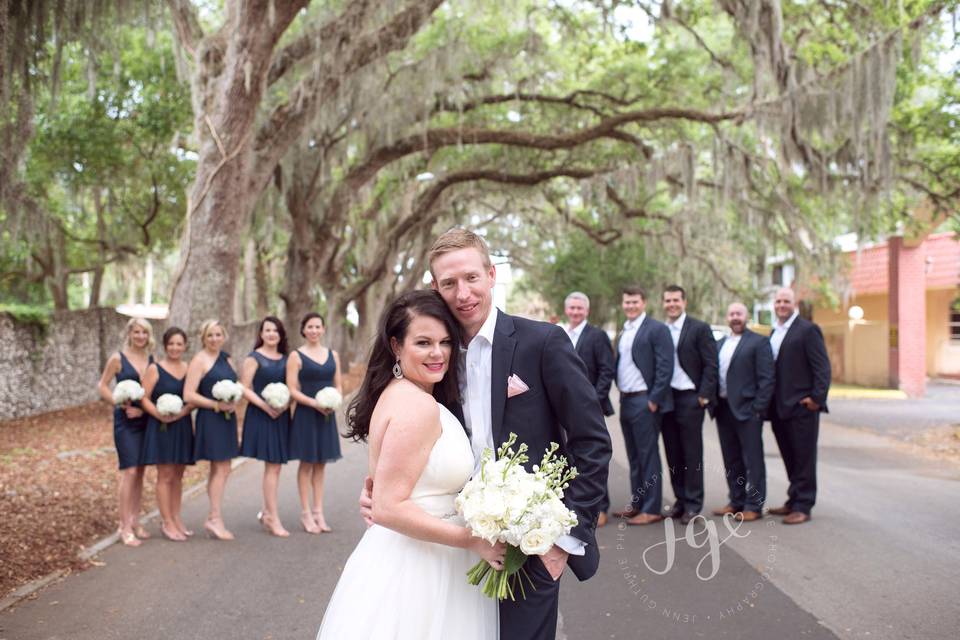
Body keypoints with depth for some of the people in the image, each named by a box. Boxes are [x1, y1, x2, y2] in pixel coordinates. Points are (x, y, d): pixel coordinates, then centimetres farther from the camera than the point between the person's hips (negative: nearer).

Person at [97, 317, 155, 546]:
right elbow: (102, 387, -1)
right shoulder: (118, 358, -3)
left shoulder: (152, 360, 7)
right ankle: (124, 526, -5)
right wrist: (123, 405, -13)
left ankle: (135, 521, 19)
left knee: (140, 472, 10)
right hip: (125, 421, -4)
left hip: (146, 420, 4)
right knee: (129, 471, -10)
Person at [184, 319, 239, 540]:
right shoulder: (199, 360, -7)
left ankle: (213, 519, 16)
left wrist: (233, 403, 5)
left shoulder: (227, 359, 14)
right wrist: (217, 405, -17)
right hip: (210, 419, -7)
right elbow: (188, 395, -14)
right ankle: (215, 519, -4)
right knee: (221, 468, -9)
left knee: (220, 469, 9)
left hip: (227, 418, 7)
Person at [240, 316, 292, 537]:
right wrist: (265, 406, -18)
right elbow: (244, 388, -8)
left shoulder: (286, 359, 12)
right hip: (261, 416, -5)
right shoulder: (254, 358, -3)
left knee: (275, 467, 10)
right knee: (272, 467, -7)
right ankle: (273, 518, -1)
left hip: (281, 416, 5)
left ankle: (267, 513, 23)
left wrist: (286, 404, -8)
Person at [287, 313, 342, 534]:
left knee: (321, 464, 9)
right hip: (305, 414, -4)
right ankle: (306, 513, 9)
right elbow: (292, 389, -9)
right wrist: (314, 403, -19)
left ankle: (318, 512, 15)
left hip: (327, 415, 4)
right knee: (306, 463, 2)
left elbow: (338, 385, 12)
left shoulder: (333, 355, 9)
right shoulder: (296, 356, -4)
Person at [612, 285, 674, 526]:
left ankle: (651, 509, 4)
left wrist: (654, 400, -16)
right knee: (633, 456, 13)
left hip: (644, 401, -7)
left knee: (648, 455, -2)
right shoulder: (623, 332, 15)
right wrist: (621, 395, 11)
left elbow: (665, 368, -13)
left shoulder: (657, 329, -8)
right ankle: (637, 503, 22)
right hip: (626, 401, 8)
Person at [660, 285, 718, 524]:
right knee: (673, 454, 9)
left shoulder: (700, 328, -2)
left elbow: (710, 365, -5)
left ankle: (693, 503, 9)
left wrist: (704, 395, -11)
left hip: (690, 398, -4)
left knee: (692, 453, 1)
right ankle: (680, 499, 19)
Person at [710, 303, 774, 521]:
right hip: (723, 409, 6)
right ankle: (736, 502, 22)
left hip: (747, 410, -6)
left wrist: (758, 409, -14)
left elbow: (766, 379, -9)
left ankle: (754, 506, 5)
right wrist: (712, 404, 5)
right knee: (731, 460, 13)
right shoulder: (720, 344, 16)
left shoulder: (759, 342, -4)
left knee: (752, 460, -1)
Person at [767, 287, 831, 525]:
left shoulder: (807, 329, -7)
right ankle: (794, 500, 24)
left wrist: (817, 398, -17)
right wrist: (769, 402, 11)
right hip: (780, 407, 7)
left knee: (804, 458, 0)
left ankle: (803, 506, 5)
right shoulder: (774, 332, 16)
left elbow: (822, 366, -12)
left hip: (801, 407, -7)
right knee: (790, 458, 14)